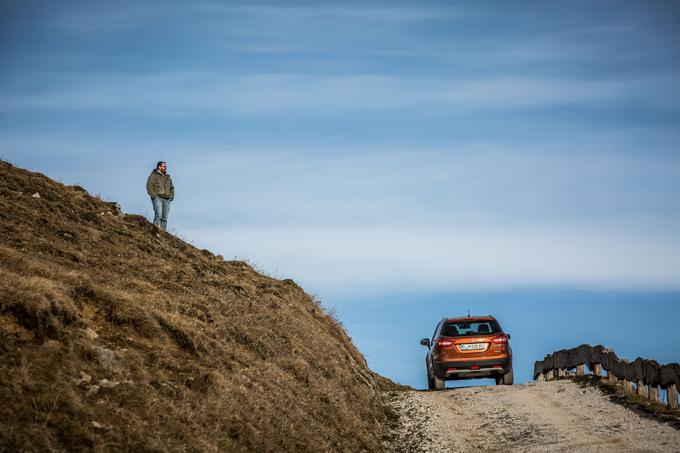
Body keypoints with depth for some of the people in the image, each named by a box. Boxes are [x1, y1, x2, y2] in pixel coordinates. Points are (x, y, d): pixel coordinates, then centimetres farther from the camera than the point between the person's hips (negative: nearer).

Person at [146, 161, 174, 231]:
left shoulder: (168, 178, 26)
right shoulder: (154, 175, 7)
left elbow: (171, 188, 29)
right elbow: (149, 186, -3)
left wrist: (171, 196, 11)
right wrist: (154, 195, -13)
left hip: (166, 199, 6)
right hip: (157, 198, -6)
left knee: (164, 218, -2)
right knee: (158, 215, -21)